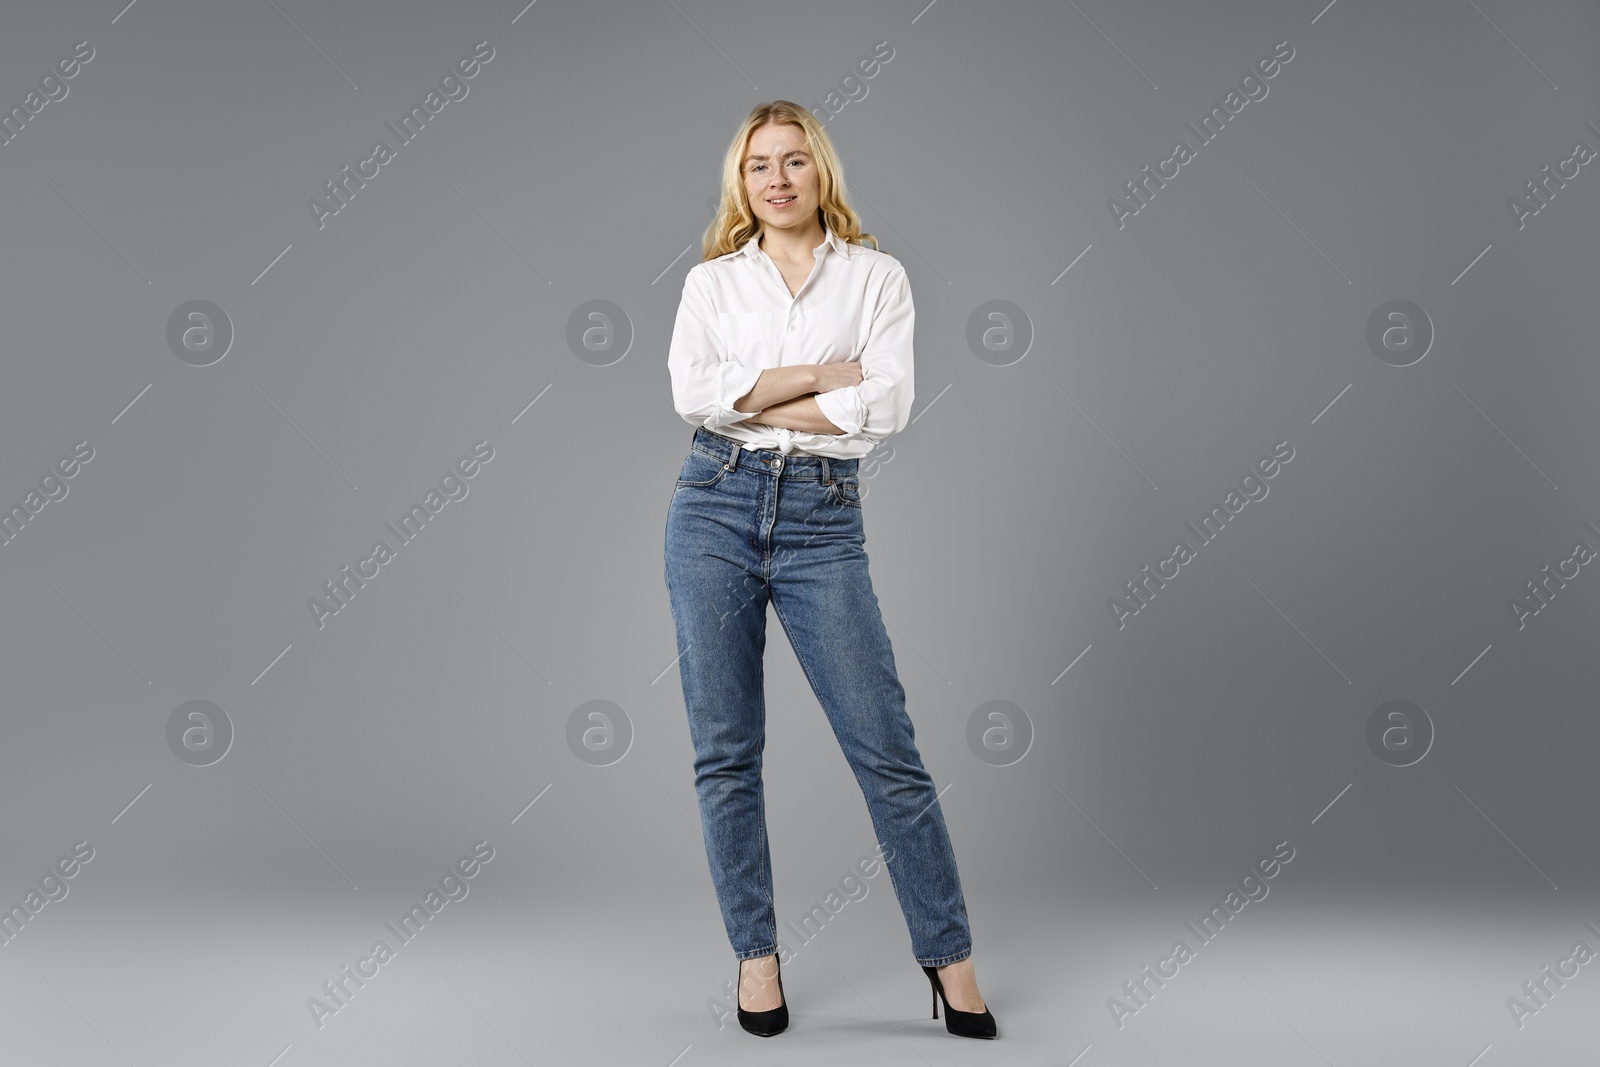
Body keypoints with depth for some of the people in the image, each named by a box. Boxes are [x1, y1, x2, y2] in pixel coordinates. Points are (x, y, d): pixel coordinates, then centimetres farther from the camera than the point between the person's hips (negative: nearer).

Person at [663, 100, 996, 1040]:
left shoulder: (878, 277, 5)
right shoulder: (712, 282, 9)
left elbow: (885, 409, -10)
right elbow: (694, 392, -8)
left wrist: (751, 402, -7)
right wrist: (818, 375, -9)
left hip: (824, 523, -1)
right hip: (716, 510, 2)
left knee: (887, 746, -1)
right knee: (726, 750, 4)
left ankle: (950, 955, 13)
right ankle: (756, 952, 19)